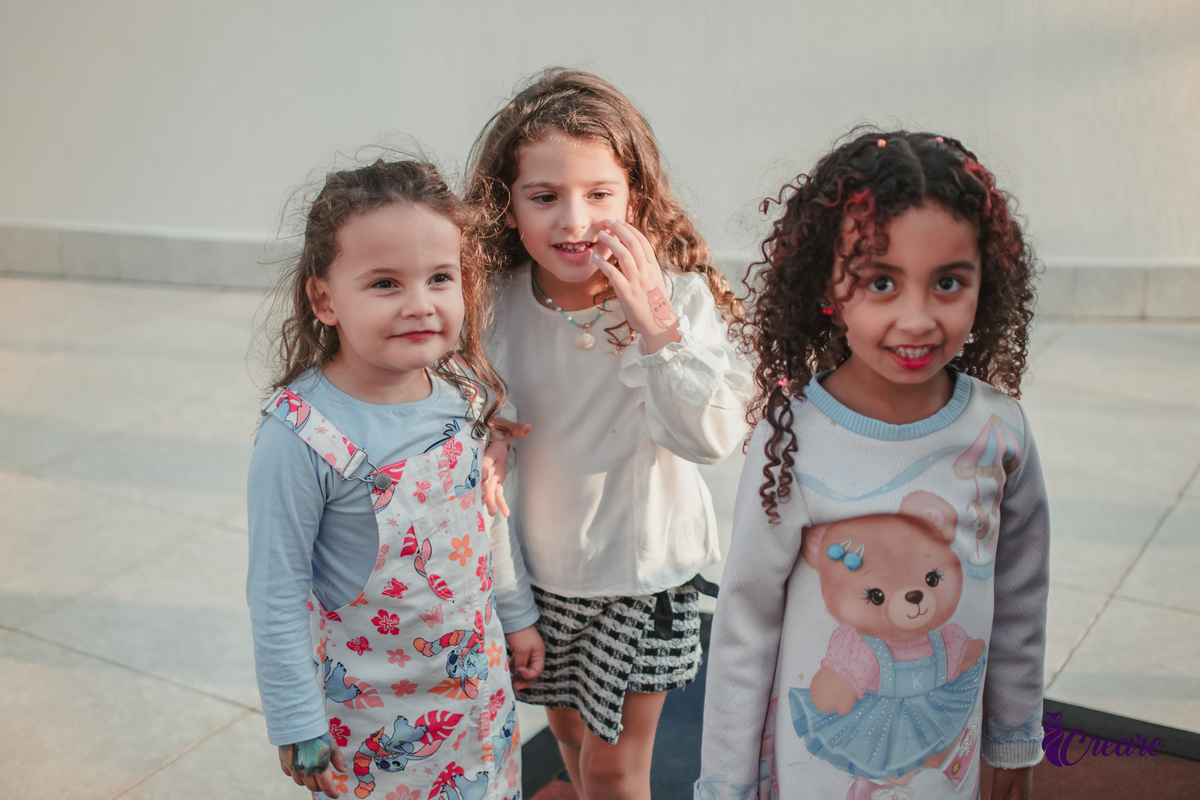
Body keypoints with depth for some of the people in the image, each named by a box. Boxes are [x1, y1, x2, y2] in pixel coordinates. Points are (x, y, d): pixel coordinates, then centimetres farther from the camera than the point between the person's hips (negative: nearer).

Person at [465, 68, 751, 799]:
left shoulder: (679, 295, -20)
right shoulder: (498, 301, -13)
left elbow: (715, 438, -28)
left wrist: (656, 325, -39)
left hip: (643, 571, -3)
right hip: (539, 567, 3)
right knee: (570, 736, 25)